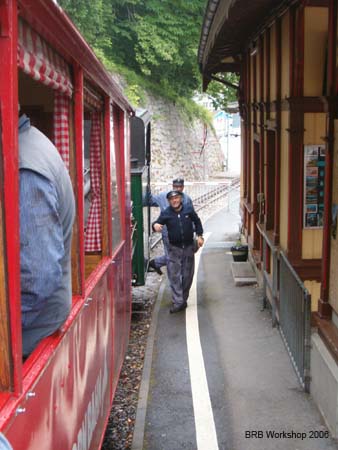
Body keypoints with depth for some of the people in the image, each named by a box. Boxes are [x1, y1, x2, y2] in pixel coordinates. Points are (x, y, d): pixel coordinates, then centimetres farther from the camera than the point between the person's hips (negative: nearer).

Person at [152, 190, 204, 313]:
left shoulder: (189, 209, -1)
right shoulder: (166, 213, -5)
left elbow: (197, 222, 12)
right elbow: (158, 223, -11)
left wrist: (199, 235, 5)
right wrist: (155, 225, -35)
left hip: (188, 247, 2)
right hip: (174, 248, -2)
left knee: (187, 275, 10)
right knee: (174, 275, -9)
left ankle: (183, 299, 25)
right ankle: (178, 302, -8)